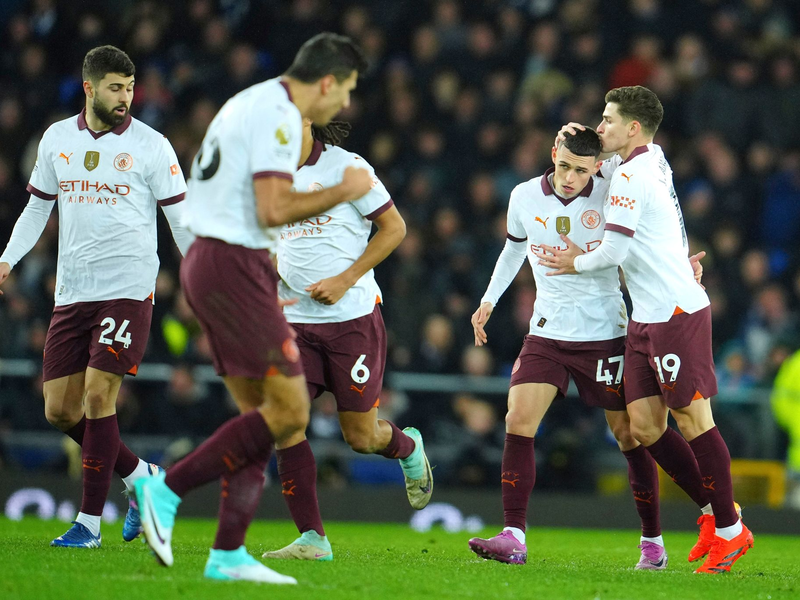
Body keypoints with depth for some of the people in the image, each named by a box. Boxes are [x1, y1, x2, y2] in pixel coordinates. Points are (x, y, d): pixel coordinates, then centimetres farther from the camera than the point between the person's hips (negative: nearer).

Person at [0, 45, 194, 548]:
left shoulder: (150, 146, -2)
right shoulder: (57, 139, 10)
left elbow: (181, 218, 2)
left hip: (128, 289, -5)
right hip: (72, 293, 5)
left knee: (98, 396, -13)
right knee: (60, 409, 2)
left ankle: (90, 521, -6)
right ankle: (140, 475, 23)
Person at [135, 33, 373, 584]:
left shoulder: (254, 104, 19)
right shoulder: (278, 116, -13)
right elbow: (273, 210, -21)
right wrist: (341, 192, -10)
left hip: (209, 261, 11)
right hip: (235, 266, -11)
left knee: (262, 415, 9)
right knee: (288, 412, -10)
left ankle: (228, 554, 5)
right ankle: (168, 490, -11)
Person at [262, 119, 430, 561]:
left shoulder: (345, 167, -8)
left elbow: (394, 227, -5)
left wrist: (344, 280, -13)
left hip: (353, 316, -4)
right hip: (295, 321, 4)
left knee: (361, 437, 2)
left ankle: (408, 447, 39)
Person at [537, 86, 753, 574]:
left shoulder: (632, 177, -13)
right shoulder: (654, 161, 14)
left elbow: (613, 252, -16)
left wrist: (576, 263, 4)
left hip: (676, 314, -10)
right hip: (647, 318, 10)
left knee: (693, 419, -7)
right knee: (644, 425, 7)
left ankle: (730, 529, -1)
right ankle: (715, 512, 15)